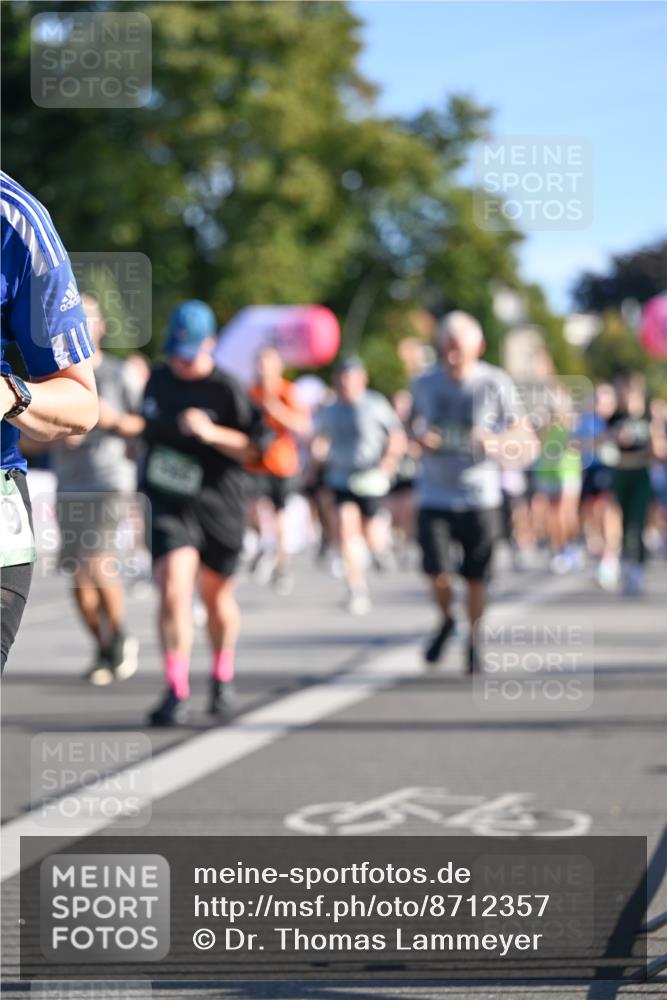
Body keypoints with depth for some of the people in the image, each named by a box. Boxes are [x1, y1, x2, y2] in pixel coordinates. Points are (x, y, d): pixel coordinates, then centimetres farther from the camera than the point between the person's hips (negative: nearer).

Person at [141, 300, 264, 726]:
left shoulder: (227, 390, -9)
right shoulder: (158, 380, 6)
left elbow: (256, 450, -13)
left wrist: (213, 433, -27)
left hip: (217, 507, -2)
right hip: (168, 504, 2)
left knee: (217, 595, 12)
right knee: (173, 591, -15)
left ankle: (223, 678, 35)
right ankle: (177, 691, -14)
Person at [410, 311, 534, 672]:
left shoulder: (496, 384, -4)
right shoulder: (425, 384, 4)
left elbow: (521, 435, 0)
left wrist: (494, 442, -21)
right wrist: (420, 435, -3)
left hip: (480, 496, -1)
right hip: (434, 495, 1)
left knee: (475, 577, 2)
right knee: (436, 570, -10)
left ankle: (474, 639, 25)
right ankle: (445, 620, 21)